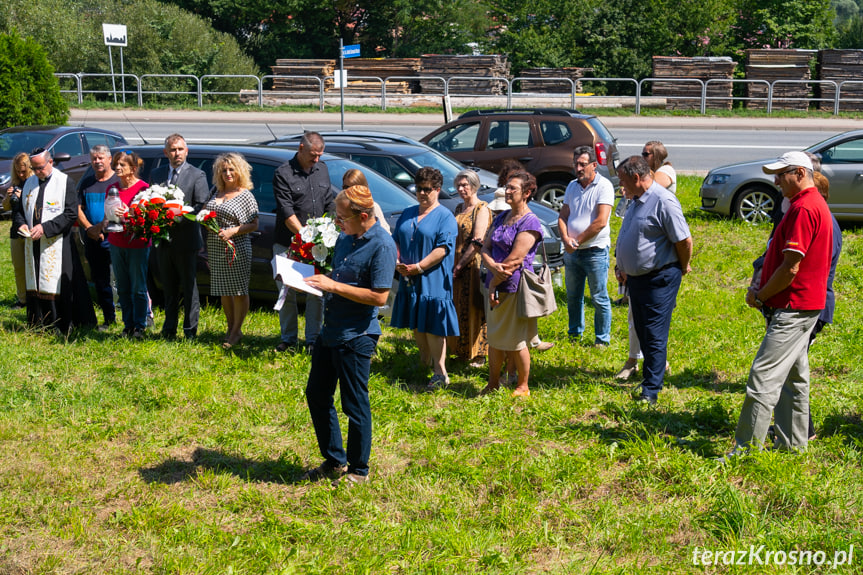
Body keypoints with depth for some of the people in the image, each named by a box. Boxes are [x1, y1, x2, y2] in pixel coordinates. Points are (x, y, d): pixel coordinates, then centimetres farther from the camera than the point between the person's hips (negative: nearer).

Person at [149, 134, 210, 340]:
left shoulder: (197, 175, -2)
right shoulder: (156, 174, 12)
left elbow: (202, 206, -9)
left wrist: (178, 217, -21)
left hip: (186, 240, -4)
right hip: (163, 240, 5)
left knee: (189, 288, 2)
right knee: (169, 288, 14)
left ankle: (190, 330, 9)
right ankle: (169, 329, 23)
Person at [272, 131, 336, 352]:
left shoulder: (322, 169, 10)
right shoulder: (283, 173, -8)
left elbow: (330, 204, 16)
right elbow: (286, 212, -13)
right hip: (288, 244, -4)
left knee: (317, 293, 2)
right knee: (287, 293, 4)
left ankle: (313, 339, 12)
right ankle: (288, 339, 17)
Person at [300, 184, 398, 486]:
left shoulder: (382, 245, -17)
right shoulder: (344, 238, 8)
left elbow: (379, 296, -22)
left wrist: (333, 286, -21)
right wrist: (317, 279, 0)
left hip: (356, 337, -9)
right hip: (330, 331, 9)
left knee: (355, 405, 3)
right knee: (317, 395, 16)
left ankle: (359, 470, 19)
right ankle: (334, 461, 30)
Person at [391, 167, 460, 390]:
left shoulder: (445, 217, -5)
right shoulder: (407, 214, 16)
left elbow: (443, 248, -13)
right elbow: (396, 240, 16)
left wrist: (418, 267, -19)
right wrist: (397, 262, -3)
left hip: (433, 281, -6)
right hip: (408, 280, 6)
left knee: (432, 326, -8)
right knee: (415, 324, 13)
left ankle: (440, 372, -3)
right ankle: (424, 362, 29)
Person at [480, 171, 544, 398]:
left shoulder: (530, 223, -12)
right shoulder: (501, 218, 13)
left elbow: (514, 260, -17)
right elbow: (486, 248, 7)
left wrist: (494, 284, -12)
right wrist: (494, 266, -14)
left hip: (515, 288, -7)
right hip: (495, 287, 7)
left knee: (517, 341, 1)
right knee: (494, 338, 14)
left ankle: (523, 387, 15)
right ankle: (493, 384, 25)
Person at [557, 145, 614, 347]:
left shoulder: (604, 186, -10)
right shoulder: (572, 186, 10)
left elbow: (601, 222, -18)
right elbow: (563, 216, 10)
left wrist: (578, 240, -13)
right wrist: (566, 239, -10)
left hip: (595, 251, -6)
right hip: (572, 252, 6)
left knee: (599, 298, 1)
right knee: (573, 296, 16)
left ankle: (602, 339, 11)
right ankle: (575, 333, 31)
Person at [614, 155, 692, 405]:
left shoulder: (664, 201, -19)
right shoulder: (636, 201, 11)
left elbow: (684, 240, -18)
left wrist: (682, 268, -4)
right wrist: (621, 266, 18)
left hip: (659, 279, -9)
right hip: (636, 278, 9)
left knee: (655, 336, -6)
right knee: (642, 332, 17)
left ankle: (650, 392, -3)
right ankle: (655, 371, 33)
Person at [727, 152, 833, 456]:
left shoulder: (804, 208, -19)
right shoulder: (813, 204, 16)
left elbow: (791, 268, -22)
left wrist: (760, 296, -10)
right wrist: (761, 283, 7)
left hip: (793, 308, -11)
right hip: (803, 305, 11)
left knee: (764, 376, -10)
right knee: (793, 376, 16)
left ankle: (746, 449, -9)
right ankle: (793, 442, 25)